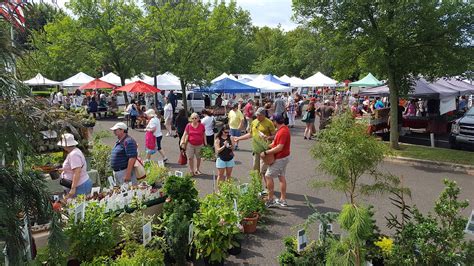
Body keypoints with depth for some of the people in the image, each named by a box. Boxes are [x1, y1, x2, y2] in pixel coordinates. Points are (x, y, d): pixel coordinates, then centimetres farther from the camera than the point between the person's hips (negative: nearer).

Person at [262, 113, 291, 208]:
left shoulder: (282, 131, -25)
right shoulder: (283, 129, 9)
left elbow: (279, 147, -30)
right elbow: (276, 143, 15)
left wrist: (266, 152, -26)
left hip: (280, 159, -10)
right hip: (283, 157, 10)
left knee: (268, 176, -2)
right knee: (281, 177, 16)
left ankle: (270, 200, 5)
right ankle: (283, 200, 25)